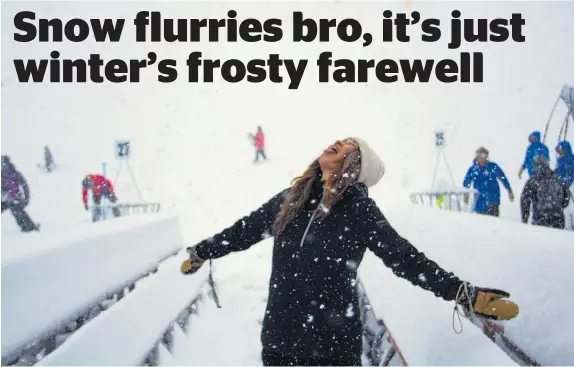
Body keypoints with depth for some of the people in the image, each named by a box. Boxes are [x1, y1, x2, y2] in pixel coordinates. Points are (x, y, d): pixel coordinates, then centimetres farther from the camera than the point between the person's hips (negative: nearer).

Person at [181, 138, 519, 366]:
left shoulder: (362, 210, -5)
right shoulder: (289, 199, 6)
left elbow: (407, 259, -8)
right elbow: (245, 231, 18)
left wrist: (468, 295, -15)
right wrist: (201, 253, 27)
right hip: (279, 339, 4)